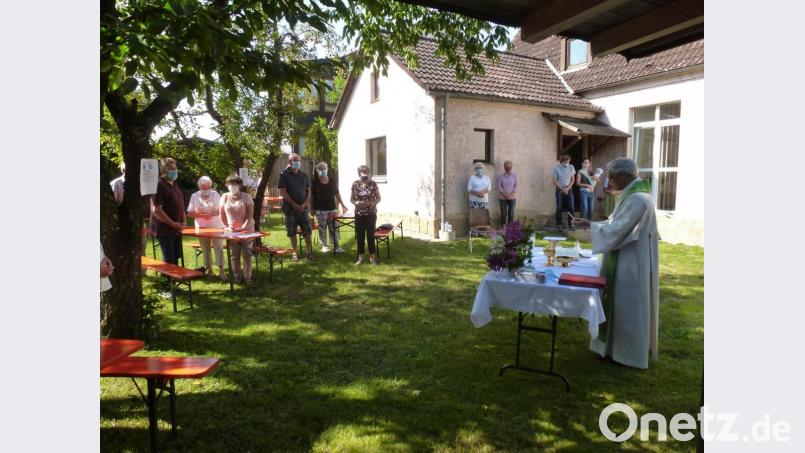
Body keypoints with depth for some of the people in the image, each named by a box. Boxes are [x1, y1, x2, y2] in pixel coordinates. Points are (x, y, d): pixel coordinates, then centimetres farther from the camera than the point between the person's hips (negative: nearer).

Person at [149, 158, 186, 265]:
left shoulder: (174, 185, 14)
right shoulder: (159, 185, -13)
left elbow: (180, 205, 22)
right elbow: (156, 210, -20)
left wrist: (183, 221, 6)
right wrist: (173, 224, -18)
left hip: (176, 229, 8)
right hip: (164, 229, -8)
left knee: (176, 258, 13)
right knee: (169, 260, -4)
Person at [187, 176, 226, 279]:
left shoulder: (215, 194, 4)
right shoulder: (194, 196, 3)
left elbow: (222, 209, 3)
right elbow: (190, 212, 0)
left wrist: (214, 213, -16)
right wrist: (201, 215, -17)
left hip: (217, 226, -1)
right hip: (202, 227, 1)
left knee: (219, 247, -6)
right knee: (205, 249, 7)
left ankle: (221, 270, -6)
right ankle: (209, 269, 19)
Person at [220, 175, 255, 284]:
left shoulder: (246, 197, -6)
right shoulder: (225, 197, 3)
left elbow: (250, 214, -9)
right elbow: (222, 214, 9)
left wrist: (243, 227, -18)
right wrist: (226, 227, 0)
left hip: (246, 229, -2)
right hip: (231, 231, 2)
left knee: (247, 254, 0)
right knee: (235, 255, 6)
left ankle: (247, 277, 8)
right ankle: (237, 276, 15)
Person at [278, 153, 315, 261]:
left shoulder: (304, 175, 9)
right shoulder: (284, 175, -3)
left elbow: (308, 190, 11)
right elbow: (282, 192, -8)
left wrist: (305, 203, -5)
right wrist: (295, 205, -12)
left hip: (303, 207, 3)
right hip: (290, 207, -3)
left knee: (307, 230, -1)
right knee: (292, 232, 2)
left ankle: (309, 252, 6)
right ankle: (295, 252, 12)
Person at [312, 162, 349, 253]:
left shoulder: (332, 179, 6)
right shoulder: (315, 181, -4)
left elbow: (337, 193, 12)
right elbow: (311, 196, -2)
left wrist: (343, 205, 9)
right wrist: (312, 208, -7)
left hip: (332, 208, 3)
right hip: (320, 209, -3)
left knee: (334, 228, 4)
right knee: (322, 228, 4)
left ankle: (336, 245, 8)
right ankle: (324, 245, 16)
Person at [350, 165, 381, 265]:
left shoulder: (373, 184, -6)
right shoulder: (355, 184, -1)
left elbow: (378, 198, 0)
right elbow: (351, 198, 6)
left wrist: (371, 203, -19)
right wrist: (356, 202, -16)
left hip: (371, 214, -2)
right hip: (359, 214, 2)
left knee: (371, 235, 4)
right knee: (359, 235, 6)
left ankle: (372, 256, 17)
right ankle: (360, 257, 17)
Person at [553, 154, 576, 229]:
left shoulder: (571, 167, 2)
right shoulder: (557, 168, -6)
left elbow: (573, 179, 6)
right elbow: (555, 181, -4)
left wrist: (568, 188, -7)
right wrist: (562, 189, -11)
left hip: (569, 189, 2)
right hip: (559, 189, -2)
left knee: (571, 207, -2)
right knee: (559, 207, -1)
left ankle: (570, 223, 7)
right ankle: (559, 224, 7)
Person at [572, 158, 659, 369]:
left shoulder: (638, 199, -23)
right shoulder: (632, 194, 9)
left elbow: (617, 230, -24)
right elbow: (617, 223, 12)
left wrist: (590, 226, -13)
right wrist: (591, 223, 3)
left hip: (632, 263, -10)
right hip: (626, 261, 10)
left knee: (628, 308, 2)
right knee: (623, 306, 18)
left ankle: (630, 354, 16)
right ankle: (620, 347, 31)